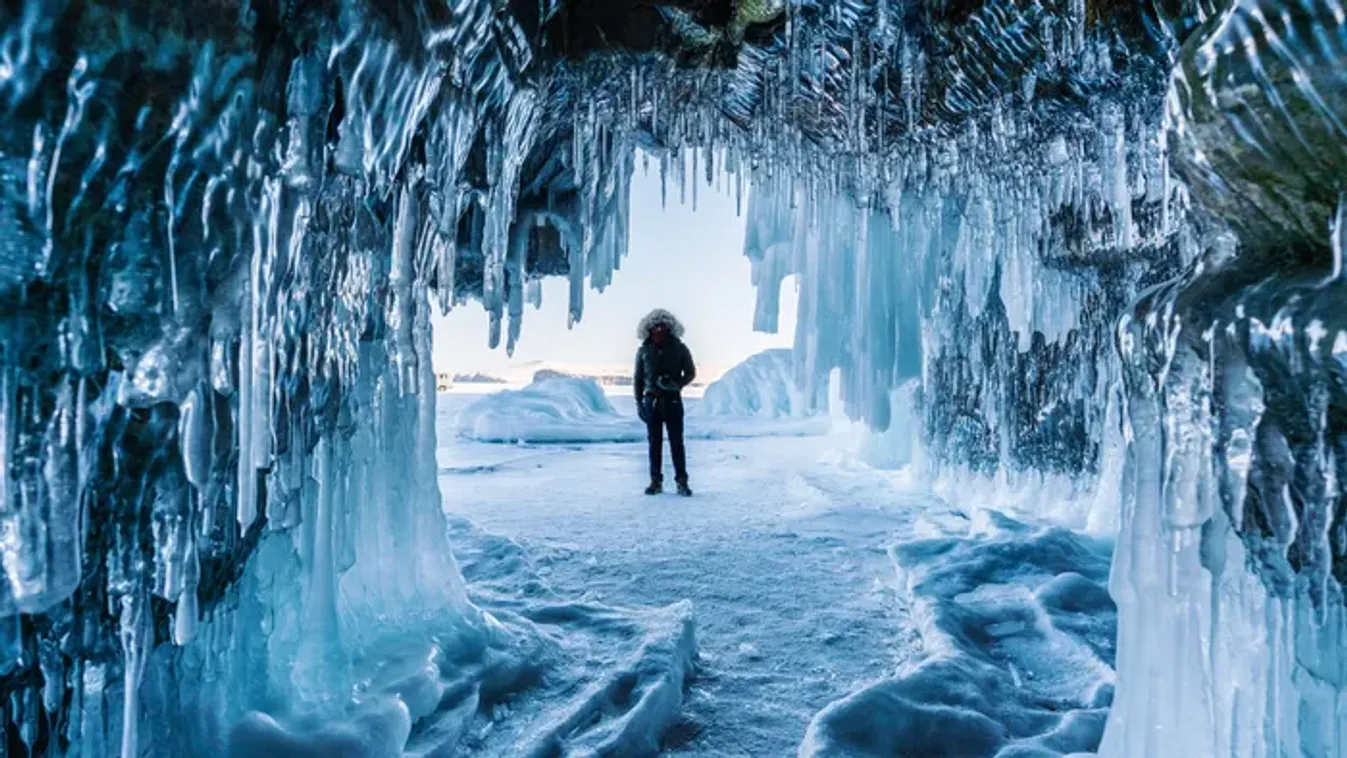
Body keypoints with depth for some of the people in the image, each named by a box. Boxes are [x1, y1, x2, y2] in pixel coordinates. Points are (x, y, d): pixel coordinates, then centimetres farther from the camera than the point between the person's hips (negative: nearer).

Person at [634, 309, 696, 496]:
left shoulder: (679, 348, 1)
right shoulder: (644, 351, 5)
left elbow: (691, 372, 6)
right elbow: (638, 379, 9)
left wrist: (677, 384, -13)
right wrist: (639, 402, 4)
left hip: (672, 401, -1)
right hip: (651, 401, 2)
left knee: (676, 442, -2)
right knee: (654, 442, 5)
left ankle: (682, 482, 3)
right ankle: (656, 481, 12)